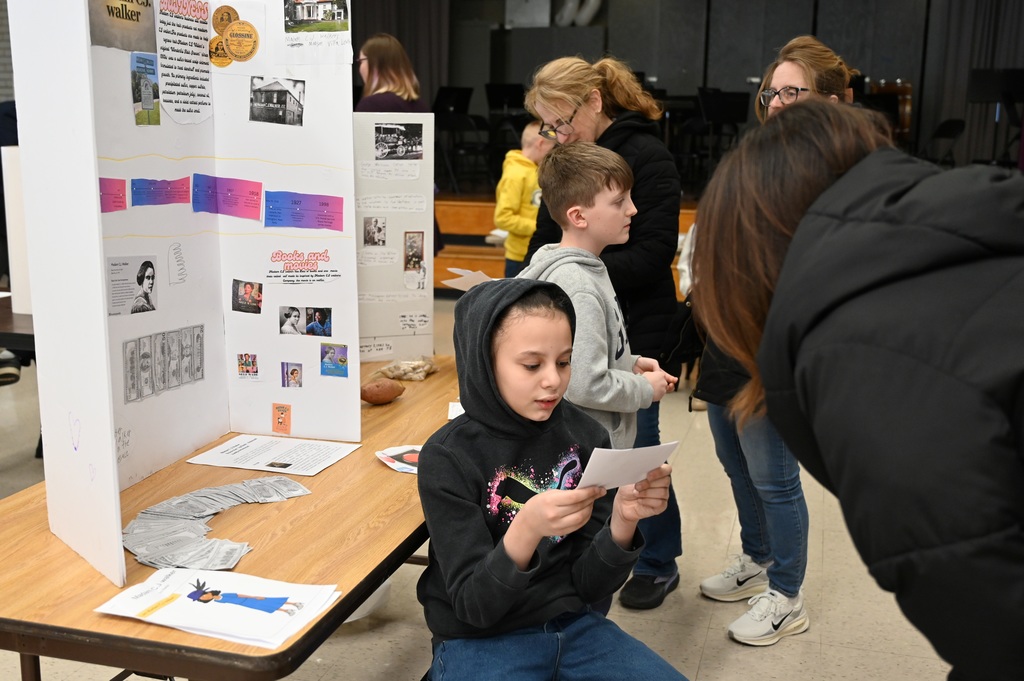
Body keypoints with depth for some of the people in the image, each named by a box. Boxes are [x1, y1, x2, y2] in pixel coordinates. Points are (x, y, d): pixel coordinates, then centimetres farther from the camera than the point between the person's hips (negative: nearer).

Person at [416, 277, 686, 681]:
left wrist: (623, 522, -23)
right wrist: (525, 531, -33)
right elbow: (474, 605, -16)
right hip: (478, 641, -3)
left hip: (572, 626, 4)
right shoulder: (448, 458, -15)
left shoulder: (586, 437, -6)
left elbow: (590, 585, -3)